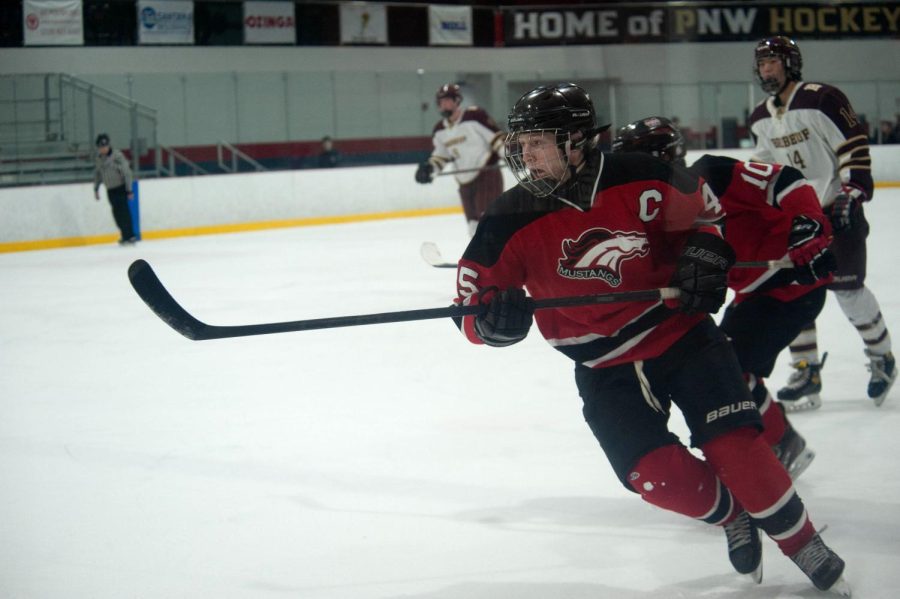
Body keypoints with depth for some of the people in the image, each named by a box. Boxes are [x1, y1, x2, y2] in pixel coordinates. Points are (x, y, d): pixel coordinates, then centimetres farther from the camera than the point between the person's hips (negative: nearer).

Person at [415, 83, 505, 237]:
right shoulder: (440, 130, 8)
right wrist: (429, 167, -2)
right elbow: (441, 154, 15)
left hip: (487, 174, -7)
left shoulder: (475, 116, -13)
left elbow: (496, 137, -13)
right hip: (465, 182, 7)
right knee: (474, 223, 10)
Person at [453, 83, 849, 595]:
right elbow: (473, 302, -5)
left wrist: (705, 254, -13)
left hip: (682, 334, -1)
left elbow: (706, 209, 6)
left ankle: (807, 548, 4)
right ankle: (733, 517, 16)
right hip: (606, 371, 1)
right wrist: (493, 319, -27)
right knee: (661, 476, -15)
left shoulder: (640, 180, -14)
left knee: (735, 448, -17)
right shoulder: (513, 221, -12)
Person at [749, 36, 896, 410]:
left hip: (838, 210, -7)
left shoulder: (821, 99, -15)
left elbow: (854, 144, -16)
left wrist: (852, 192, -22)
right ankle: (806, 373, 5)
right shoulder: (761, 119, 8)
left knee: (847, 288, -6)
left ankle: (881, 358, 15)